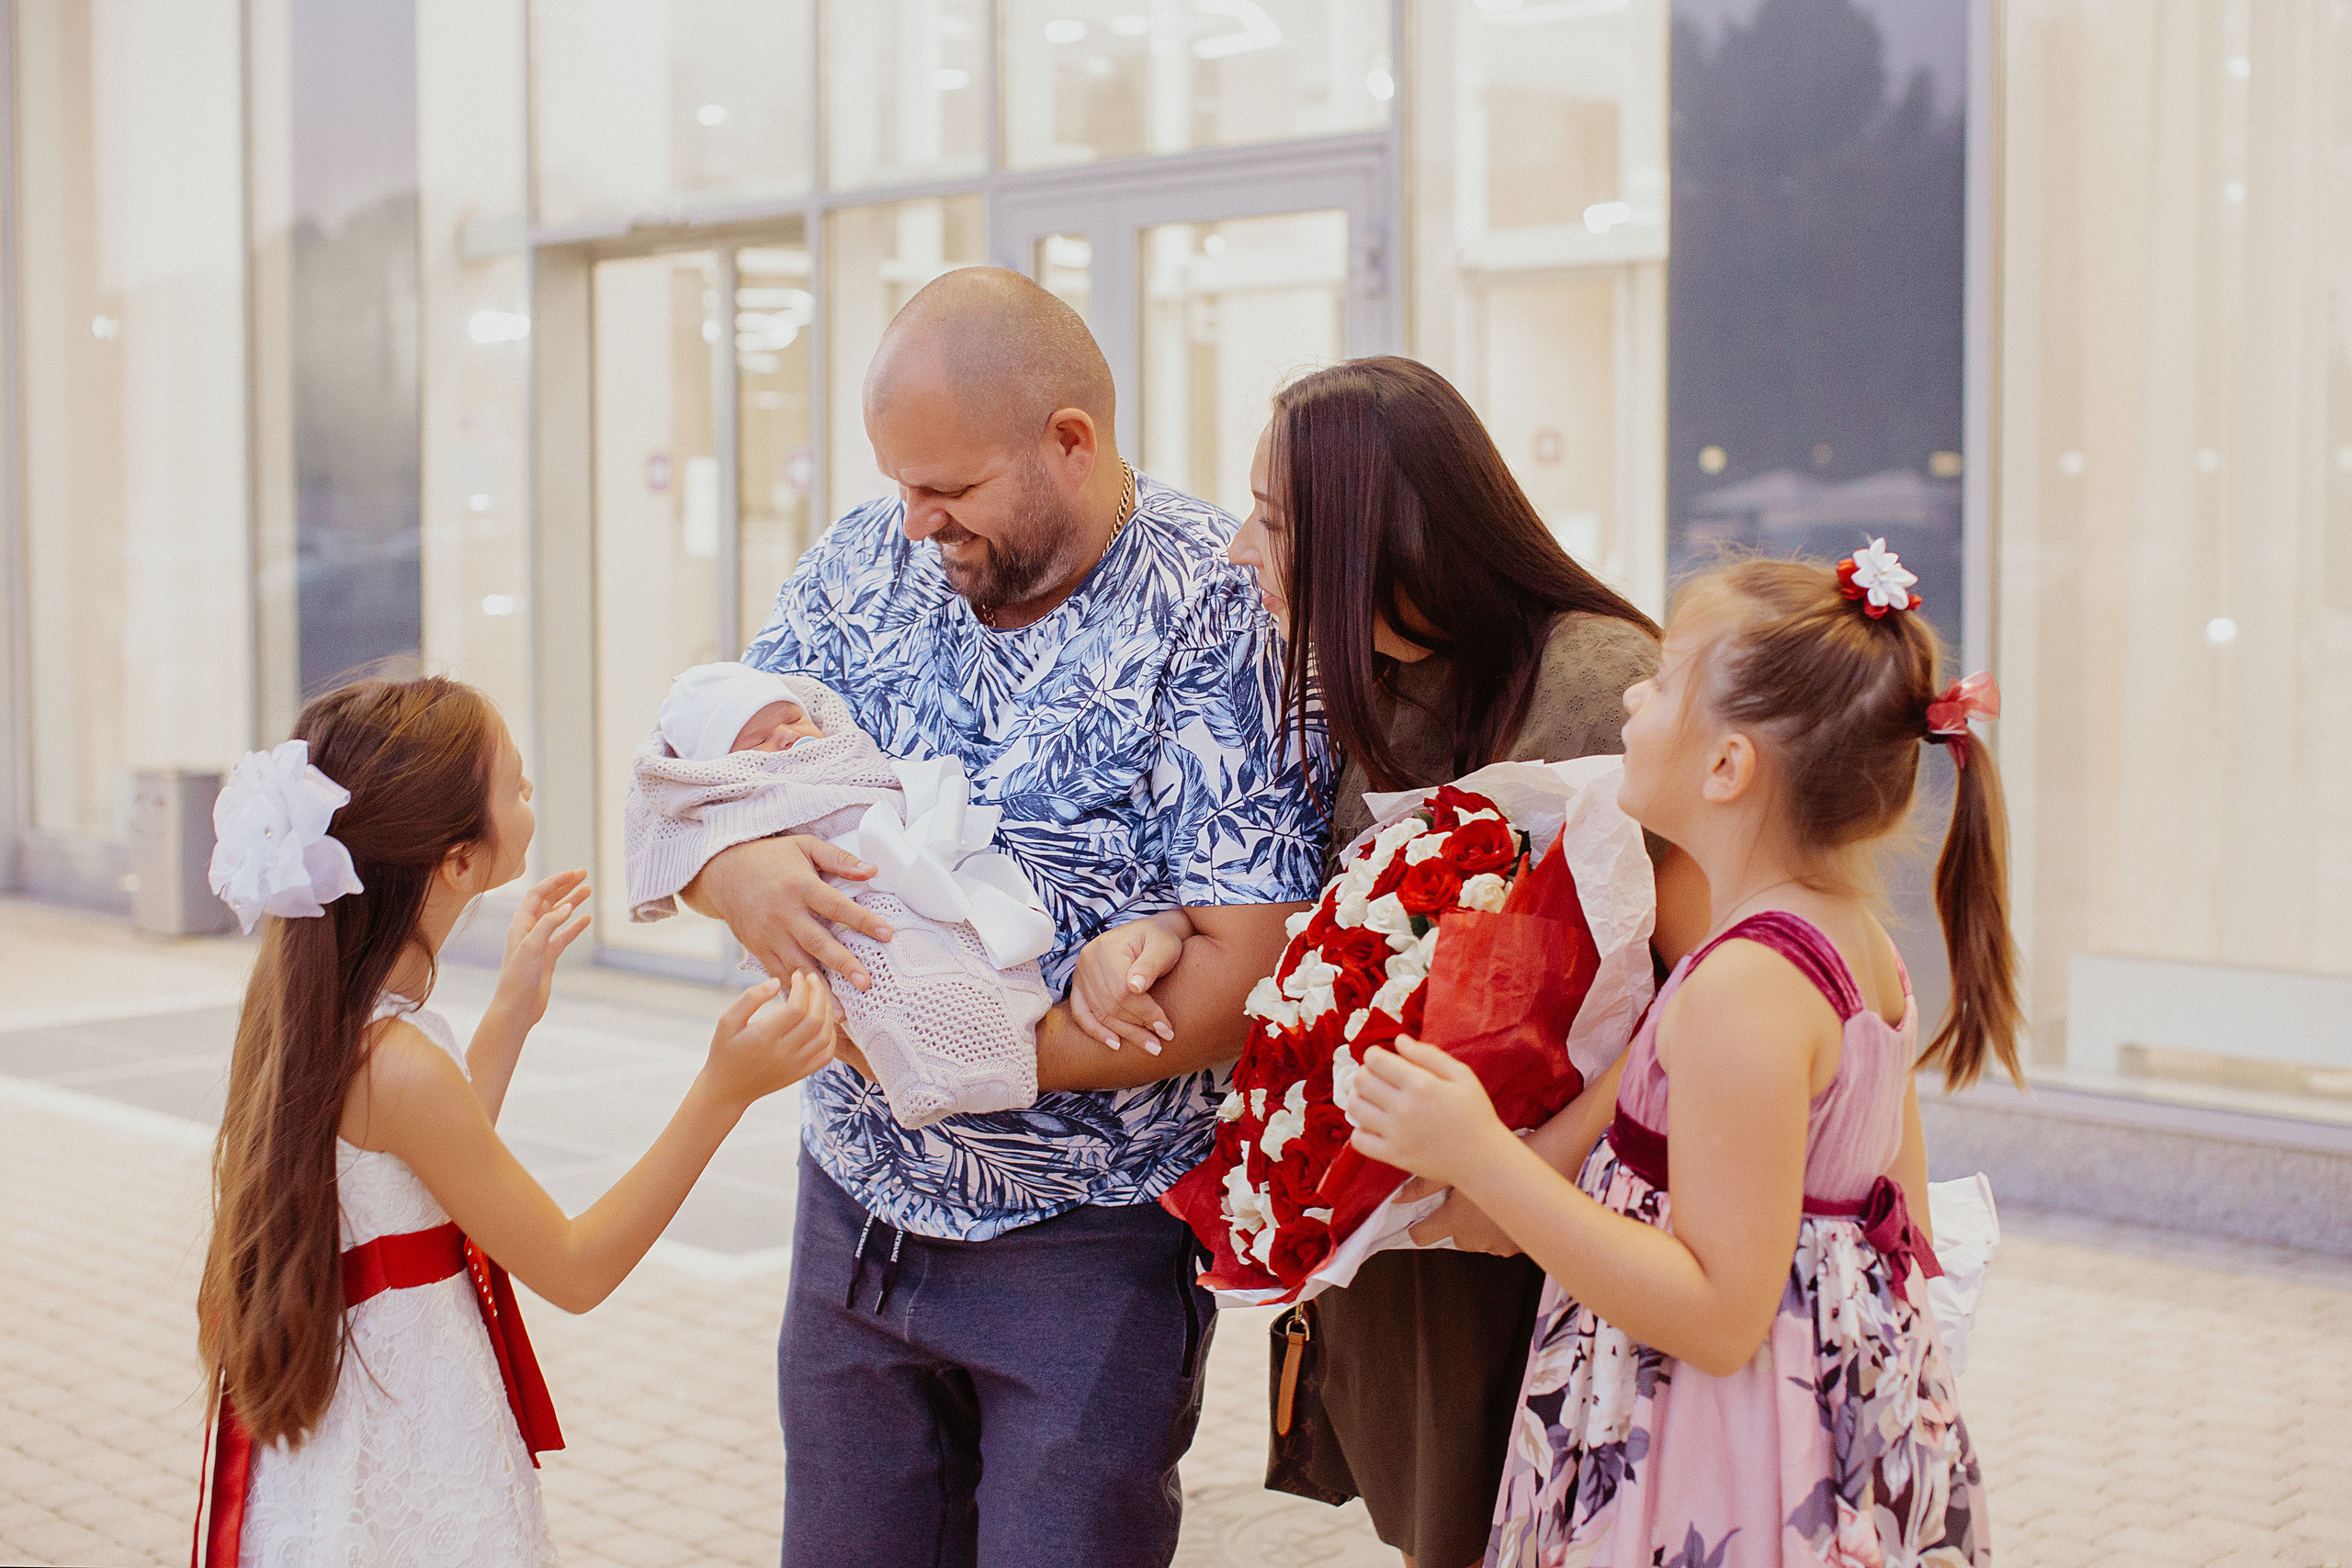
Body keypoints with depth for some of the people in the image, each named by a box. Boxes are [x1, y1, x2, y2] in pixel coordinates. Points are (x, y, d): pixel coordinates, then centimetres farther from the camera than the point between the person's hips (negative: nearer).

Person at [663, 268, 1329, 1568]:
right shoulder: (863, 563, 2)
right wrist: (737, 873, -21)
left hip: (1087, 1239, -5)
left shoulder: (1216, 610, -16)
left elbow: (1238, 973, -20)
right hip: (857, 1203, 5)